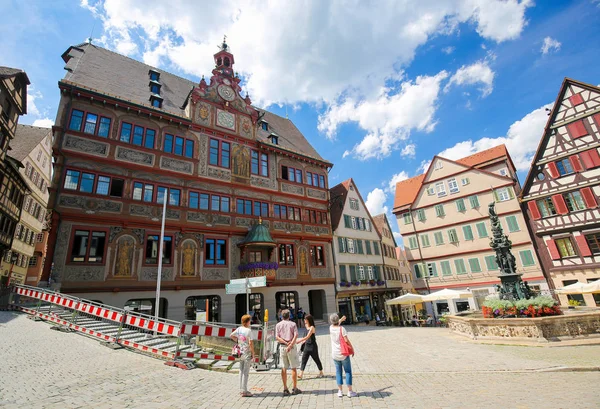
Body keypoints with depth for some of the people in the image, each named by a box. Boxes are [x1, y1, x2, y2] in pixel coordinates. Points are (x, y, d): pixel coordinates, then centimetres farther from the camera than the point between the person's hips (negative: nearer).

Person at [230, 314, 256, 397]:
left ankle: (241, 390, 26)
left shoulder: (239, 329, 1)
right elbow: (251, 343, -19)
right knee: (246, 372, 2)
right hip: (247, 353, -7)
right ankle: (244, 391, 9)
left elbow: (231, 336, 13)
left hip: (240, 352, 7)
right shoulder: (248, 330, -18)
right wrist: (253, 354, -11)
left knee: (241, 371, 16)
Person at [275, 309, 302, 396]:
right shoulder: (293, 324, 0)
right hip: (292, 347, -2)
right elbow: (296, 335, -13)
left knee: (284, 368, 10)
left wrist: (286, 343, -12)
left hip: (282, 347, 2)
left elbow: (277, 337, -5)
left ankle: (285, 389, 13)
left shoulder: (278, 325, 6)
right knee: (294, 368, 7)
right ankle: (295, 388, 13)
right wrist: (290, 345, -19)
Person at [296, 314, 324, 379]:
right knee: (303, 360, 1)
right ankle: (301, 374, 1)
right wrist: (303, 341, 7)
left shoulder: (312, 327, -19)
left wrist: (298, 341, -30)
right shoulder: (306, 326, 6)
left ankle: (321, 373, 26)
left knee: (316, 360, 9)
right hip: (307, 346, 7)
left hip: (312, 346, -7)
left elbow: (307, 337, -27)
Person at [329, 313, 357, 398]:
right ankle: (350, 391, 12)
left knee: (338, 372, 13)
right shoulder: (341, 328, -16)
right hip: (344, 354, -4)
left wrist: (341, 320, 35)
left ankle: (340, 391, 16)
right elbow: (346, 341, -18)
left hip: (335, 354, 4)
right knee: (348, 372, 8)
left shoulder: (331, 328, -2)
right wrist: (352, 349, -5)